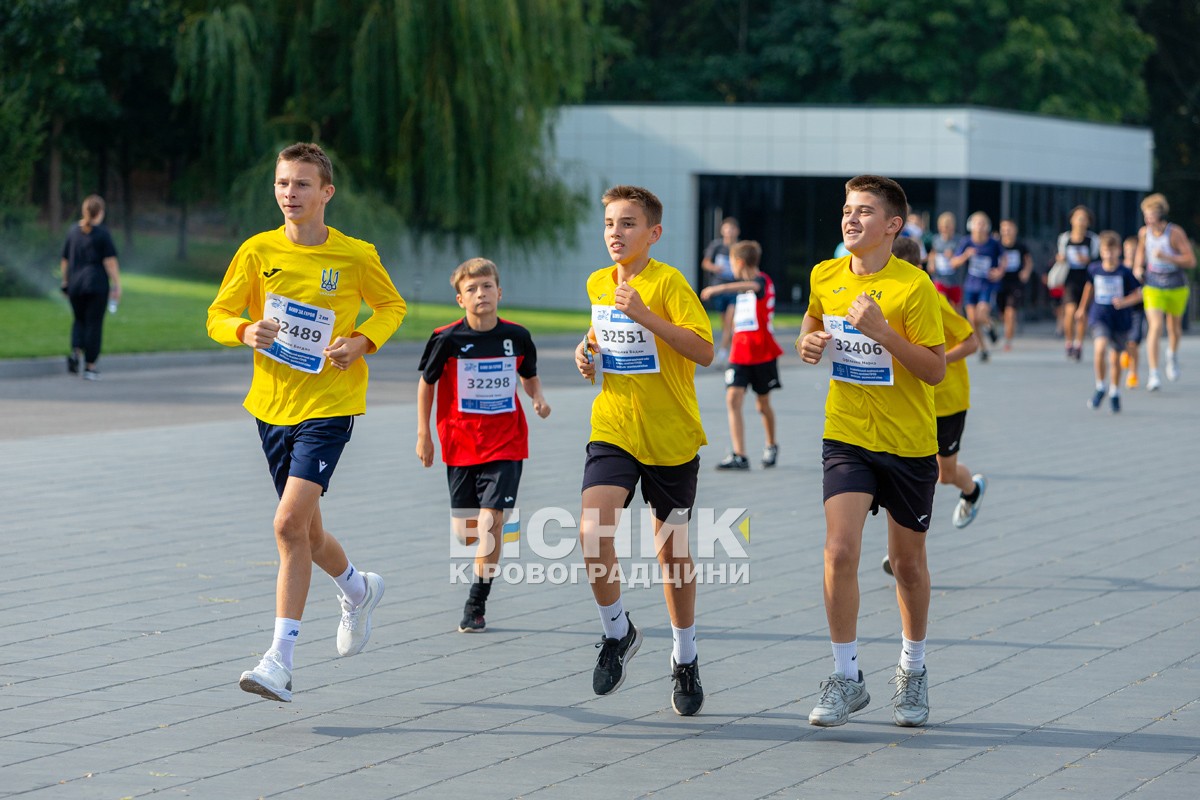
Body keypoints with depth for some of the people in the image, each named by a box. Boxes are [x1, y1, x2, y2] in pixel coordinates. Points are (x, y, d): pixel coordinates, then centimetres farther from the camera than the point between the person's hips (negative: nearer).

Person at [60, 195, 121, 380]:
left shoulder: (74, 231, 6)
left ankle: (76, 352, -5)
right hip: (97, 284, -4)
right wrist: (117, 285, -8)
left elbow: (65, 260, 10)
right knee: (94, 324, 3)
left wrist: (65, 282, 20)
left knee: (79, 320, 20)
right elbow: (110, 261, -12)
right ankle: (90, 367, 4)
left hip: (75, 285, 4)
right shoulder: (102, 233, -8)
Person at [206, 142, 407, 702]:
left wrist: (361, 341, -9)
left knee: (291, 523, -19)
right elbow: (217, 317, 5)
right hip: (272, 404, 4)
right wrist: (246, 331, -18)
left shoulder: (355, 256, -6)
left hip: (329, 404, -4)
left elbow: (392, 306, 11)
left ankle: (280, 660, -17)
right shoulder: (258, 251, 0)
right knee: (305, 530, 15)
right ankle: (357, 589, 48)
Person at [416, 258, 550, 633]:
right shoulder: (447, 339, -8)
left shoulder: (517, 336, -3)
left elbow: (529, 376, 15)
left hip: (506, 444, -1)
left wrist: (538, 398, -6)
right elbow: (427, 383, 6)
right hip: (461, 444, 1)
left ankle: (477, 603, -2)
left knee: (491, 522, -13)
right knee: (465, 530, 7)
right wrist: (423, 434, 4)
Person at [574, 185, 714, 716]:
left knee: (672, 549, 7)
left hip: (670, 436, -3)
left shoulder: (667, 282, -12)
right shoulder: (597, 284, 7)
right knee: (593, 532, -19)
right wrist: (587, 351, 4)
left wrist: (646, 315, -26)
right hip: (613, 429, 3)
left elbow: (705, 351, -20)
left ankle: (685, 658, 26)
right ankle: (617, 632, 5)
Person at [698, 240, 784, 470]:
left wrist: (718, 289, -46)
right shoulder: (743, 289, 16)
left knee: (763, 403, 7)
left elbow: (749, 287, -35)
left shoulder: (762, 281, -11)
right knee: (733, 398, -12)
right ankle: (739, 456, -16)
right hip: (740, 354, 6)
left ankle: (771, 445, 34)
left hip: (763, 354, -6)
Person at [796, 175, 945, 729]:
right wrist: (808, 343, -1)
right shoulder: (825, 276, 0)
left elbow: (936, 370, -15)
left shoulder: (913, 286, -14)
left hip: (909, 443, -2)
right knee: (840, 552, -14)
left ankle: (913, 671, 32)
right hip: (846, 435, 2)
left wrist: (883, 332, -26)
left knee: (907, 562, 11)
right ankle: (846, 678, -3)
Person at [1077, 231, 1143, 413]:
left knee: (1115, 358, 10)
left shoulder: (1125, 272, -9)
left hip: (1121, 320, 0)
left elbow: (1138, 293, -5)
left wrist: (1125, 302, -24)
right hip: (1099, 317, 0)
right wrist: (1083, 307, 29)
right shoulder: (1094, 269, -1)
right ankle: (1100, 387, -7)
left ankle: (1115, 393, 31)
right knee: (1100, 348, -24)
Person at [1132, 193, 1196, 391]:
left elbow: (1191, 261, -20)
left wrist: (1166, 257, -31)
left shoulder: (1176, 232, -18)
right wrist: (1138, 267, -1)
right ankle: (1153, 375, -21)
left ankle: (1173, 355, 52)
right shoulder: (1144, 232, -7)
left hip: (1176, 287, 0)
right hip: (1153, 287, 1)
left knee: (1174, 327, 17)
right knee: (1155, 326, -18)